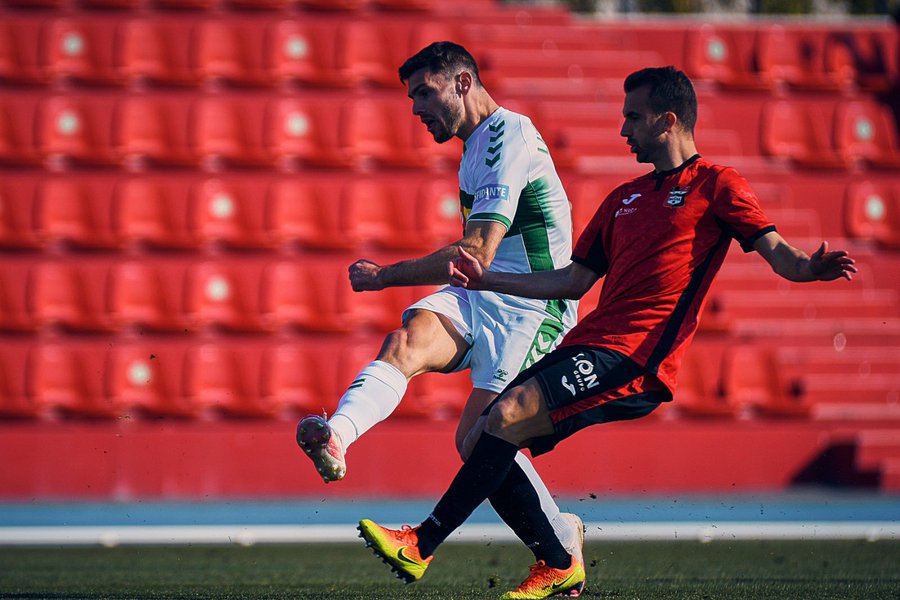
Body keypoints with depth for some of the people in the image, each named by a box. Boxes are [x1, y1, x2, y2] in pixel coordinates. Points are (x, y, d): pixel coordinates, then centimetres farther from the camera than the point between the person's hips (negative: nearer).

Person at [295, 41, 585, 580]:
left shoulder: (508, 138, -14)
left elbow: (477, 256, -21)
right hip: (477, 296, 8)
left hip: (530, 308, -8)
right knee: (407, 341, -22)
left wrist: (385, 276, -15)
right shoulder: (478, 145, 19)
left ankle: (563, 544, 6)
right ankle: (336, 438, -51)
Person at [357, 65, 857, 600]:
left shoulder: (715, 185, 3)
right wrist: (488, 280, 23)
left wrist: (809, 268, -31)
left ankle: (421, 546, -19)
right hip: (589, 345, 9)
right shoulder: (625, 197, 26)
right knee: (481, 441, -2)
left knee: (508, 416, -23)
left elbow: (774, 249, -8)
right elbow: (575, 281, 28)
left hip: (635, 359, -9)